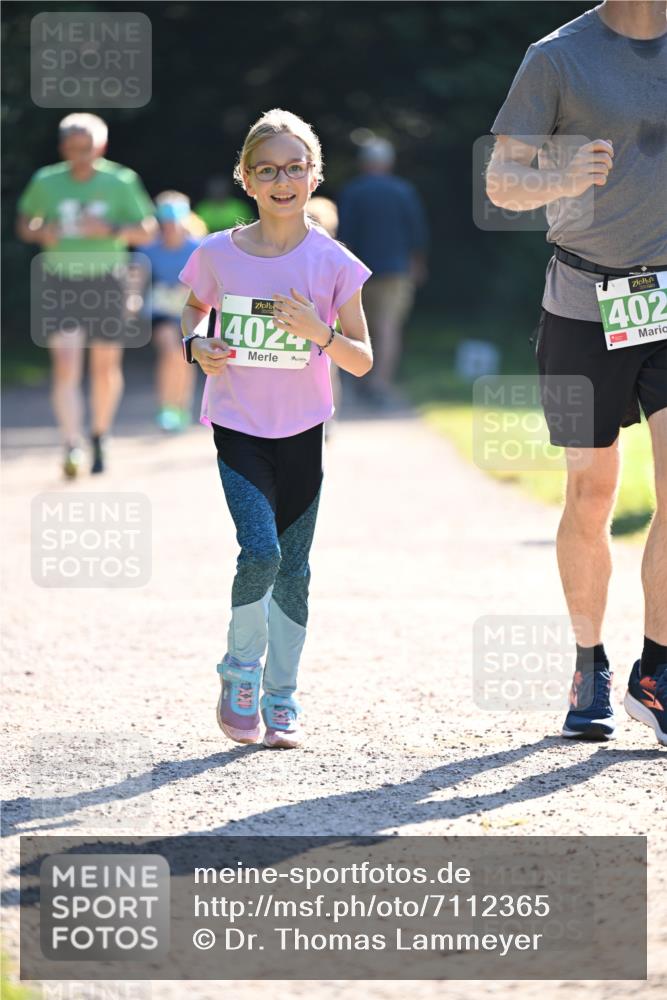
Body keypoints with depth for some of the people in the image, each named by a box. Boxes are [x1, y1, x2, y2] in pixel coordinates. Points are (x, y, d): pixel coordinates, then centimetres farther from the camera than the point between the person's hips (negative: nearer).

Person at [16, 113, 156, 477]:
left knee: (106, 366, 7)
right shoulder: (45, 183, -1)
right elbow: (24, 225, 11)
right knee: (65, 364, -15)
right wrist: (41, 233, -13)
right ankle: (72, 447, -21)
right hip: (61, 282, 0)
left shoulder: (120, 183, -3)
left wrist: (111, 230, -20)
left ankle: (99, 437, 31)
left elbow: (147, 231, -1)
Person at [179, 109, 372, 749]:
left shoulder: (332, 262, -6)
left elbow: (362, 361, -3)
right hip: (238, 429, -1)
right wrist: (196, 346, -5)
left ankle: (281, 698, 20)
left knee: (293, 568, 6)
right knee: (260, 552, -18)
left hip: (301, 432, 1)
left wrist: (319, 332, -21)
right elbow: (194, 309, 16)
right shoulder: (219, 254, -5)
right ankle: (240, 671, 5)